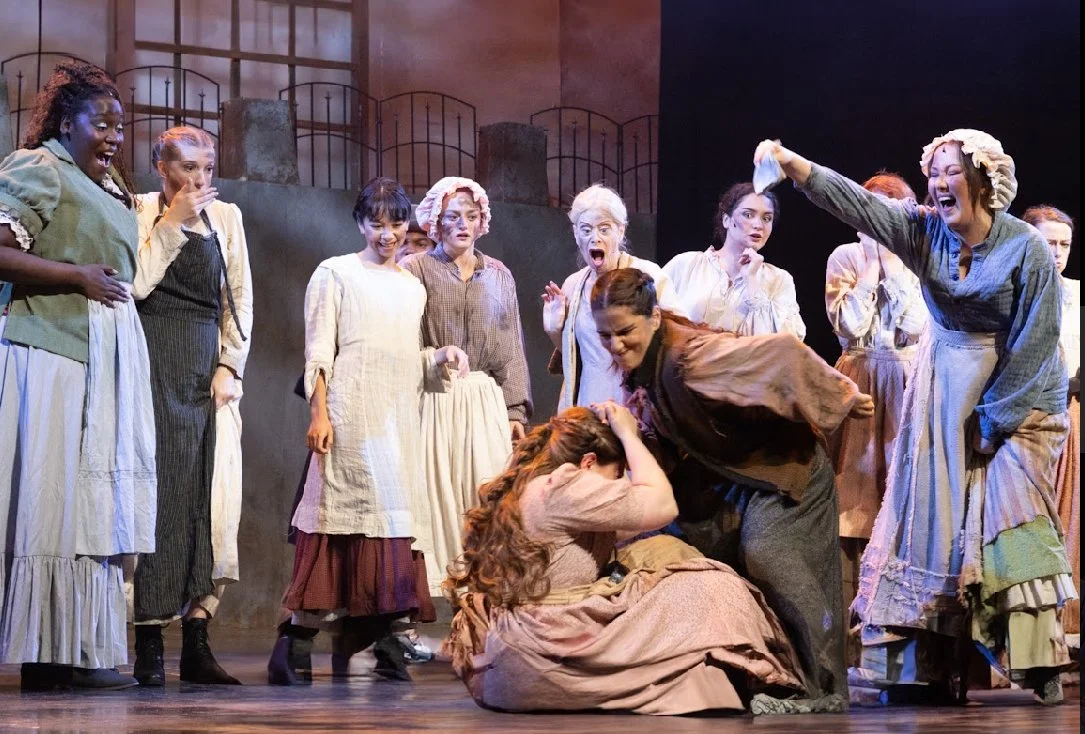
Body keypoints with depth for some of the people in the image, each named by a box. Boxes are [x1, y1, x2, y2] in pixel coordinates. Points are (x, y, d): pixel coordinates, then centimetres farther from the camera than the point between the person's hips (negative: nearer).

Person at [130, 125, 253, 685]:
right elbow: (136, 284, -10)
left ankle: (196, 642, -1)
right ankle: (149, 644, -9)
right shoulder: (138, 212, 4)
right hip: (156, 362, -4)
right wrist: (172, 223, -7)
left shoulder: (226, 216, 15)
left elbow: (240, 298, 14)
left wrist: (229, 365, 3)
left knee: (214, 494, -3)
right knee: (159, 491, -10)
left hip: (209, 365, 4)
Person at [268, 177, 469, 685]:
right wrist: (319, 412, -12)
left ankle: (370, 635, 3)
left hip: (399, 419, 6)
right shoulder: (336, 273, 6)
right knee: (346, 519, -13)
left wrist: (441, 358, 6)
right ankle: (295, 639, -12)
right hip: (352, 415, -6)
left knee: (393, 520, 0)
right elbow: (319, 351, -2)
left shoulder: (413, 288, 22)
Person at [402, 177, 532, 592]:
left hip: (487, 402, 3)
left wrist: (516, 410, 8)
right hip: (434, 402, -3)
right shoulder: (416, 270, 3)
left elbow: (511, 348, 13)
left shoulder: (498, 275, 14)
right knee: (437, 493, -6)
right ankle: (436, 582, -4)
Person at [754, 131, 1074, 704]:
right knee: (934, 517, -2)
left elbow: (1036, 341, -13)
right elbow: (856, 203, -15)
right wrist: (790, 163, -31)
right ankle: (927, 669, -2)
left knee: (1013, 518, -11)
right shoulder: (923, 231, -2)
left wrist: (994, 420, -13)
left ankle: (1041, 668, -5)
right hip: (944, 391, 4)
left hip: (1019, 394, -4)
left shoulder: (1026, 247, -13)